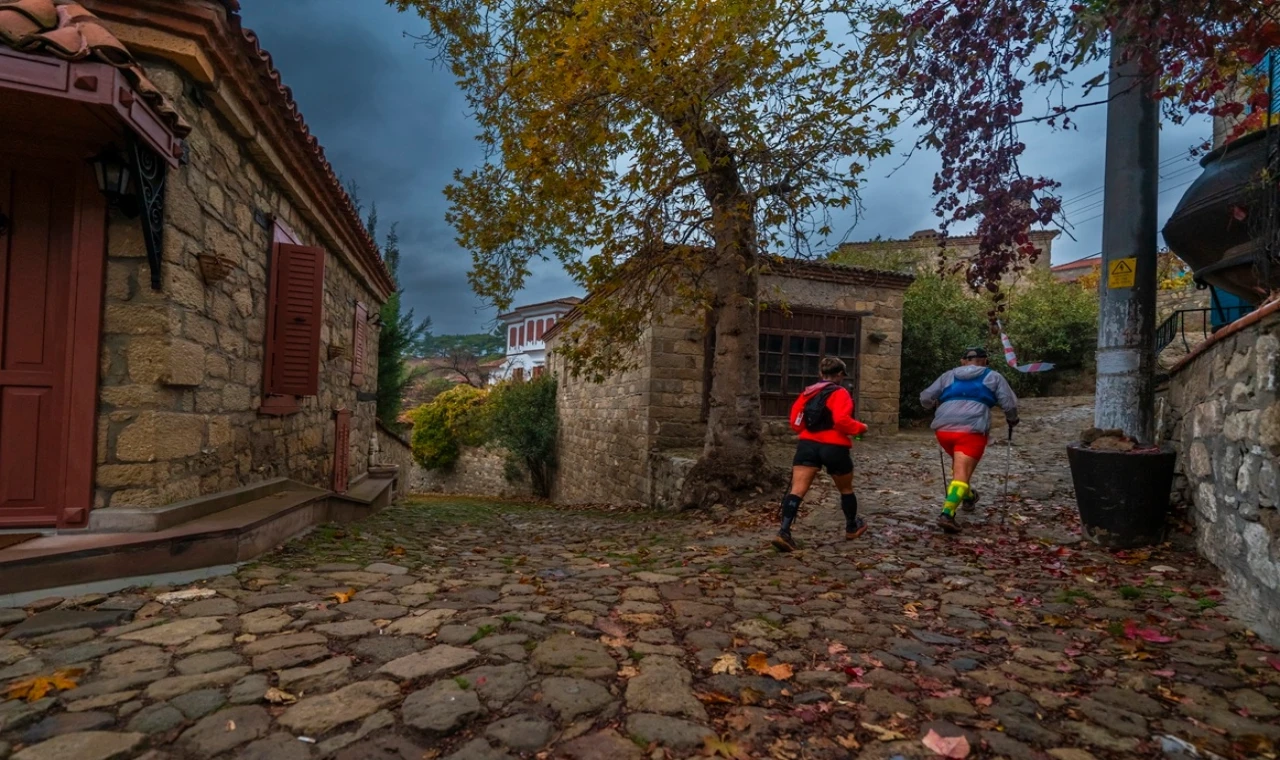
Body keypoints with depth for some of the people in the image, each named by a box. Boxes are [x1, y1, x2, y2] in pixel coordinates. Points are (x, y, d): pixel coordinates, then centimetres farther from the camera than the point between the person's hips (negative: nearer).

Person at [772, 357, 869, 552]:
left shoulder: (808, 392, 12)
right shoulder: (840, 393, -6)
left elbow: (796, 422, 11)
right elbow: (842, 421, -19)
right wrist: (861, 428, -3)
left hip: (807, 445, 4)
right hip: (834, 447, -4)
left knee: (797, 490, -6)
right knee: (846, 489, 21)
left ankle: (784, 533, -21)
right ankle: (852, 527, 40)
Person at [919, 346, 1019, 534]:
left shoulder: (948, 376, 21)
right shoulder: (993, 377, 16)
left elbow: (925, 398, 16)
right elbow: (1010, 403, 10)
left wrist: (936, 403, 39)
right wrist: (1011, 420, 30)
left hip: (944, 428, 4)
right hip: (972, 430, -3)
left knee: (959, 464, 30)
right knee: (962, 473, -8)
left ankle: (967, 495, 47)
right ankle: (947, 514, -23)